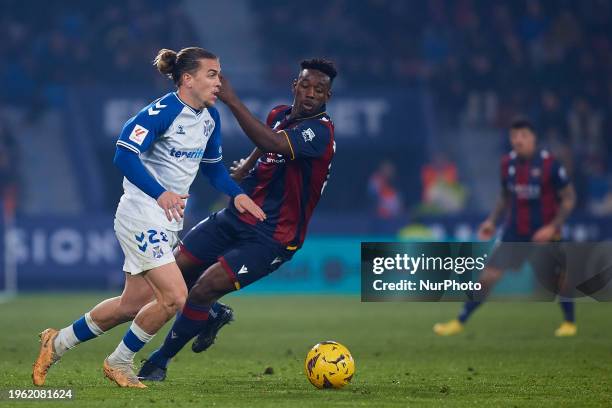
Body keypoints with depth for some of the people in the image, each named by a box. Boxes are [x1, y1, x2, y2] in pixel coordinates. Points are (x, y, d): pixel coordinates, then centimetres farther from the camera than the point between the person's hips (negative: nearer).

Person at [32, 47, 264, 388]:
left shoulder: (210, 117, 8)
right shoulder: (162, 112, -18)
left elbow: (213, 166, 21)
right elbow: (125, 154, -24)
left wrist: (237, 194, 3)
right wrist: (160, 193, -34)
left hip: (171, 219, 9)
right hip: (143, 215, -9)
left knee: (133, 303, 12)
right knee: (175, 296, -17)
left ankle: (58, 342, 28)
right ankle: (119, 363, 3)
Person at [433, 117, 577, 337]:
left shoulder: (549, 164, -15)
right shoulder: (508, 163, 0)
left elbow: (569, 198, -9)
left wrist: (552, 227, -18)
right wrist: (492, 220, 3)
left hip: (544, 232, -3)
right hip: (515, 233, 3)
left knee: (559, 278, 1)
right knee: (488, 276, -3)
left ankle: (569, 323, 26)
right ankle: (459, 321, 3)